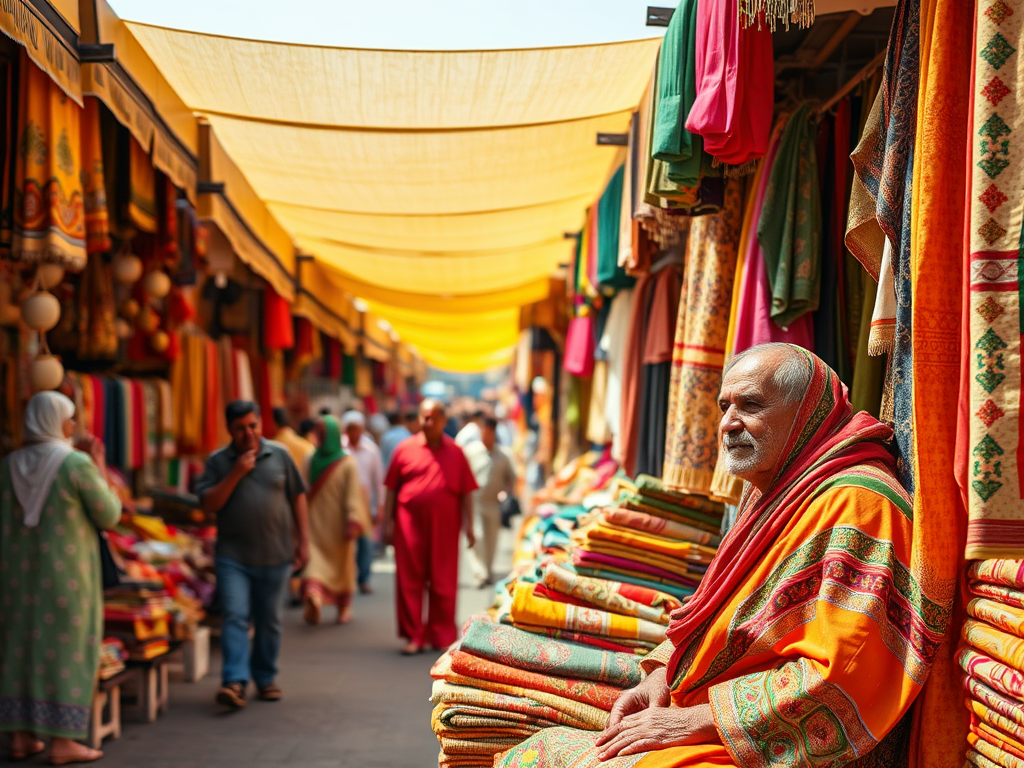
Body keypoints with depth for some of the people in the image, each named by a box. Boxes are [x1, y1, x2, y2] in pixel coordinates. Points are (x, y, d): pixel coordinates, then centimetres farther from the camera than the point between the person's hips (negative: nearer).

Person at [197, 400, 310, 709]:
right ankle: (235, 681, -16)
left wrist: (303, 540, 6)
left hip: (275, 556, 1)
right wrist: (235, 474, -15)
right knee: (235, 617, -12)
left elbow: (297, 497, 10)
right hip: (233, 557, -1)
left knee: (269, 621, 9)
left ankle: (265, 678, 23)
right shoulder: (217, 461, 2)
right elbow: (208, 505, -6)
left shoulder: (279, 455, 5)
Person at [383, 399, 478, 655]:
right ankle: (414, 636, 11)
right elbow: (391, 489, 6)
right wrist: (388, 522, 1)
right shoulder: (405, 449, 4)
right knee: (409, 581, 2)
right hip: (410, 525, 0)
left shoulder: (455, 452, 7)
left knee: (443, 584, 5)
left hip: (444, 527, 0)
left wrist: (468, 525, 1)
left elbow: (466, 492, 7)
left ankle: (442, 636, 17)